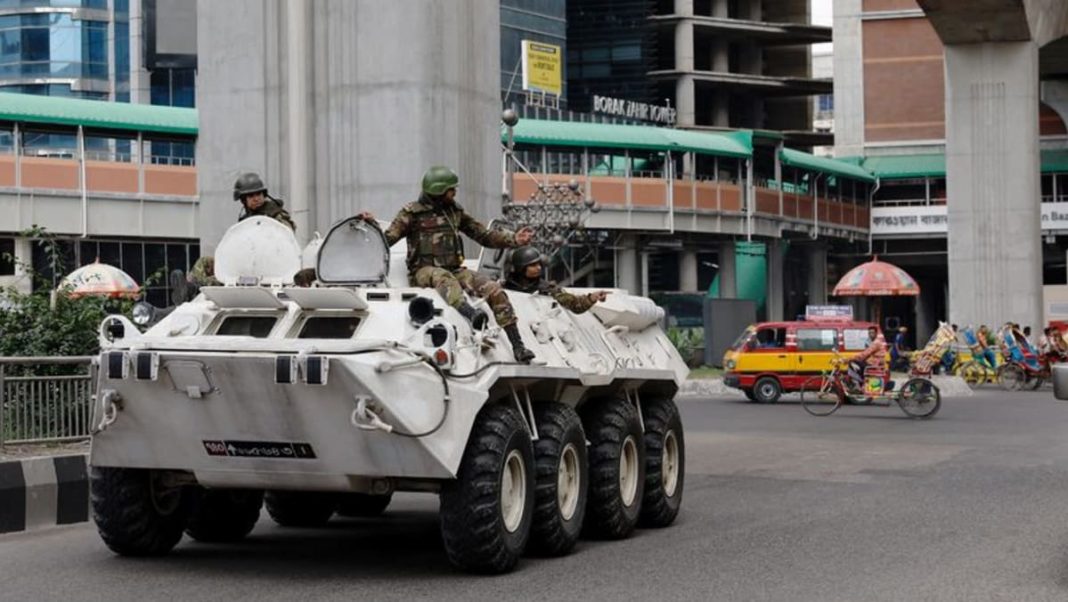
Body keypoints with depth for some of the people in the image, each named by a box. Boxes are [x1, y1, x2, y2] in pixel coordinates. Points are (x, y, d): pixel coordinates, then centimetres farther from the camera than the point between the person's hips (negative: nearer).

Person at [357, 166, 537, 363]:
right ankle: (471, 314, -67)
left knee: (494, 290, -14)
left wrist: (513, 239, 3)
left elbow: (484, 235, 15)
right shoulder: (412, 213, 1)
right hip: (424, 271, -5)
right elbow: (387, 239, -5)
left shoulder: (455, 211, 15)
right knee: (443, 278, -40)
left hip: (454, 269, 5)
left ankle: (517, 346, -15)